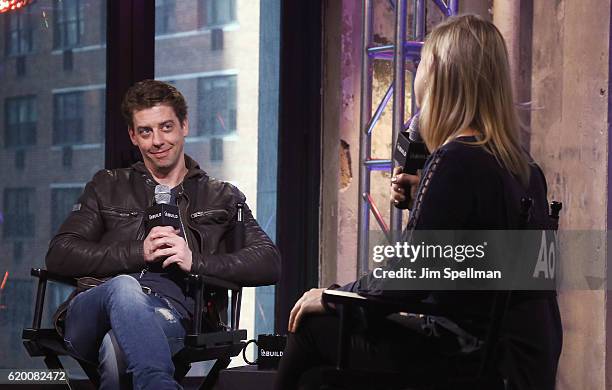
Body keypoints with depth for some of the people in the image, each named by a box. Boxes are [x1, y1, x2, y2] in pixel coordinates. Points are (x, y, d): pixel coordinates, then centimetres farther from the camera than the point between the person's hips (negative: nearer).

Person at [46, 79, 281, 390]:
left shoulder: (222, 198, 25)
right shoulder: (107, 187, 27)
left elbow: (269, 263, 11)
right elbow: (59, 256, 13)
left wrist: (195, 261, -5)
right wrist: (138, 252, -1)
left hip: (171, 314, -1)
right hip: (91, 313, 2)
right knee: (124, 286, -39)